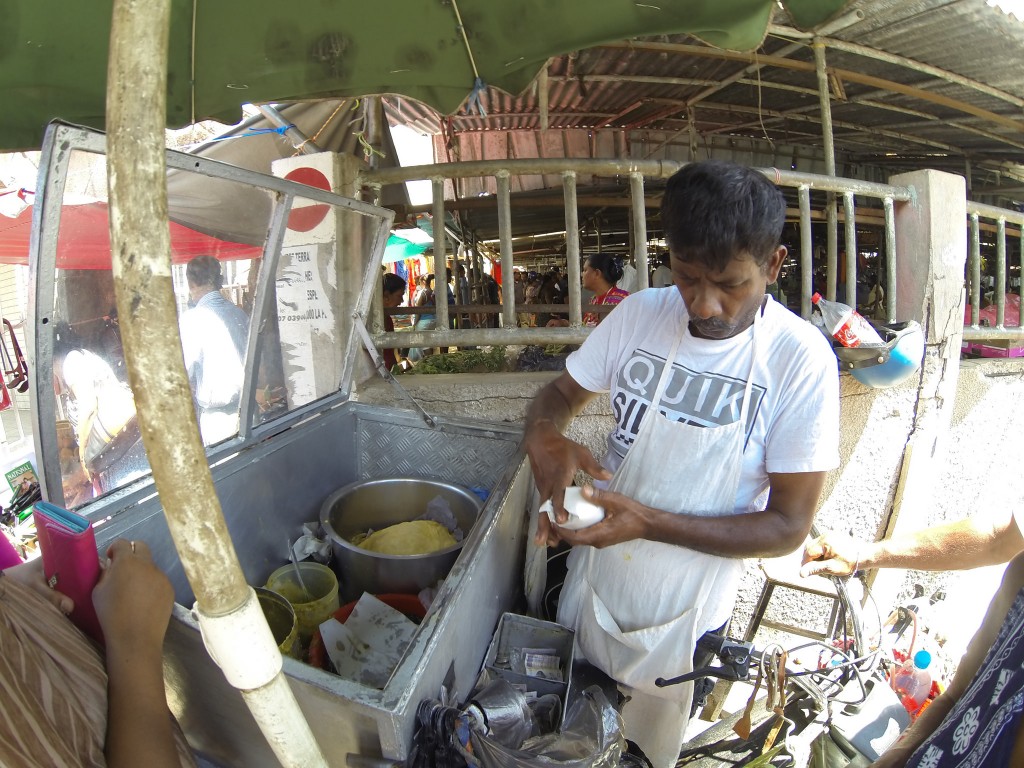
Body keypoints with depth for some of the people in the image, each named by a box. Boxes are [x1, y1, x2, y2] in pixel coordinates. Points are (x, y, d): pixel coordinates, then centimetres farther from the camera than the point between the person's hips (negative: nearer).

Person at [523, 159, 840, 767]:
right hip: (591, 588, 3)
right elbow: (560, 394, 0)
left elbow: (788, 526, -18)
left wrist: (649, 523, -31)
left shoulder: (801, 359, -21)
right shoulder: (639, 315, -11)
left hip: (681, 622, -2)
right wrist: (545, 438, -25)